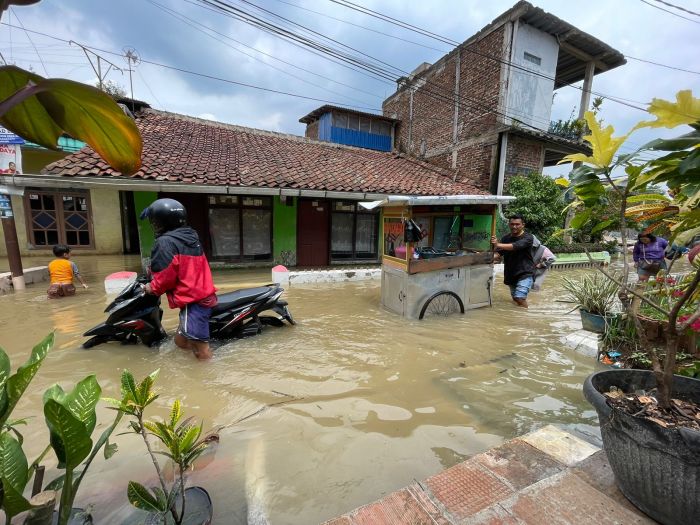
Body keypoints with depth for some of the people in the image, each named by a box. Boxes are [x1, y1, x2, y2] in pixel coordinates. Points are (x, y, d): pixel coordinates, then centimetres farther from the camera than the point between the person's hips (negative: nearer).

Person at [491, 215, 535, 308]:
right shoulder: (506, 238, 6)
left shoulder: (528, 237, -11)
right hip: (511, 274, 6)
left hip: (525, 273, -6)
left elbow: (516, 246, -30)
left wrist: (498, 245, -43)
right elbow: (499, 253, 0)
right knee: (515, 298, 15)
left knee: (520, 298, -18)